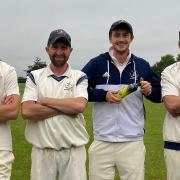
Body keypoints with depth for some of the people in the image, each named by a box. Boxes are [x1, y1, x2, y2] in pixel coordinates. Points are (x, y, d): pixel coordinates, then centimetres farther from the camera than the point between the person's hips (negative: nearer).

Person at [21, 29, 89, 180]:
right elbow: (27, 111, -10)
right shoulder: (34, 76, 4)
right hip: (42, 151, 1)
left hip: (74, 151, 0)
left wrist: (44, 100, -10)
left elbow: (80, 105, -16)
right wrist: (68, 107, -12)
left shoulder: (79, 77, 3)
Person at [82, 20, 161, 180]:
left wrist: (150, 91, -10)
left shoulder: (142, 65, 6)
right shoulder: (96, 63, 1)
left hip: (133, 141, 1)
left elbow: (159, 96, 11)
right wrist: (103, 95, -14)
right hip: (102, 141, -1)